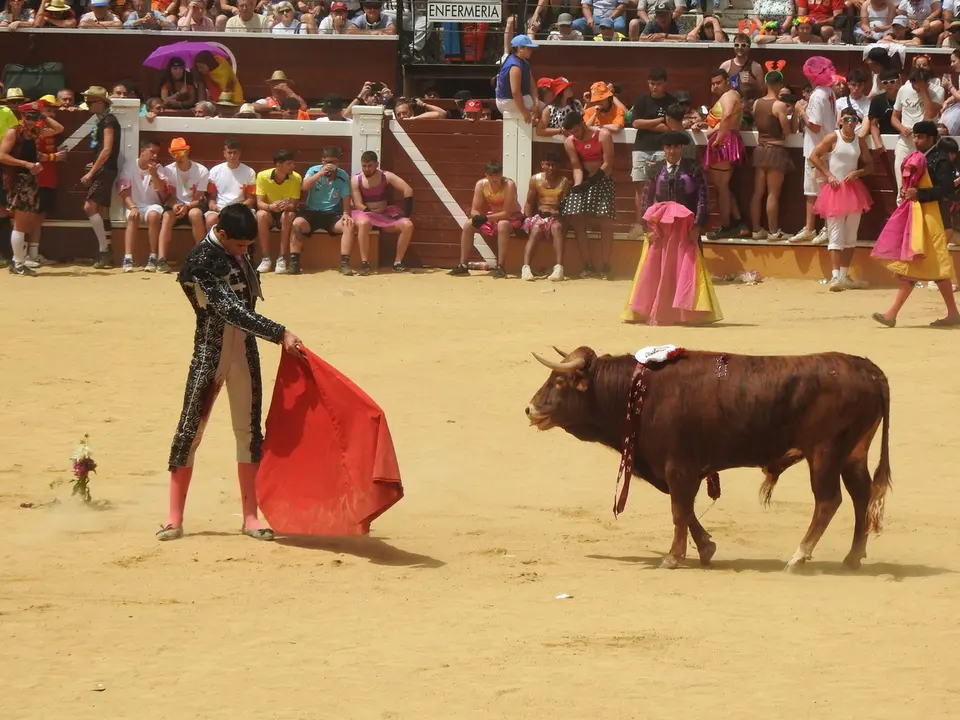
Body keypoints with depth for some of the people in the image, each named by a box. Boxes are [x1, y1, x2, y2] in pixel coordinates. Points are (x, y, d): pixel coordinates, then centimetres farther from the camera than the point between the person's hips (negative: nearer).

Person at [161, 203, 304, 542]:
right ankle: (174, 518, 0)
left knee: (248, 430, 8)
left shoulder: (235, 250, 4)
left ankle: (250, 516, 13)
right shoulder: (202, 261, -21)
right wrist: (279, 334, -30)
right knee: (191, 428, -4)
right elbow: (230, 310, -27)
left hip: (245, 349, 7)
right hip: (210, 353, -7)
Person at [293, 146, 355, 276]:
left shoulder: (343, 176, 1)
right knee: (297, 223, -31)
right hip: (312, 212, -1)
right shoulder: (314, 171, -1)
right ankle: (294, 262, -25)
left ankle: (344, 263, -27)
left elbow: (346, 198, 0)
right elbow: (304, 187, -17)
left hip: (333, 214, 1)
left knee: (349, 225, -28)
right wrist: (320, 174, -25)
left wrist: (346, 214, -18)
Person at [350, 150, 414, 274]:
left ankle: (397, 262, -9)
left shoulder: (386, 177, -5)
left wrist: (405, 214, -19)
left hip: (385, 213, 3)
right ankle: (364, 263, -35)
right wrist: (374, 213, -24)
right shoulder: (356, 180, -8)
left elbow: (408, 190, -12)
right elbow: (358, 205, -13)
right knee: (363, 223, -41)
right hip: (366, 214, -3)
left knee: (408, 225, -20)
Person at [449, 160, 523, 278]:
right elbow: (474, 210, -11)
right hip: (493, 217, 6)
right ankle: (462, 265, -9)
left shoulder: (509, 185, -28)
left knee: (502, 225, -39)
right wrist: (477, 217, -35)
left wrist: (486, 218, -38)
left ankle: (501, 267, -36)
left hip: (512, 217, -6)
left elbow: (507, 213, -30)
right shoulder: (481, 184, -14)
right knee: (468, 225, -13)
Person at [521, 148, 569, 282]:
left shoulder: (564, 182, 0)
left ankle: (559, 268, -49)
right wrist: (528, 219, -4)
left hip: (556, 217, -1)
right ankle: (526, 267, -46)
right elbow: (530, 202, 8)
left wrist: (558, 212, -21)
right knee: (535, 230, -33)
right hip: (539, 216, 1)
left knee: (557, 227, -36)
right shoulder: (535, 180, 5)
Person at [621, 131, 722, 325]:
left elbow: (702, 198, -4)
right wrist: (648, 227, -7)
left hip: (685, 228, -2)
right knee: (657, 272, 2)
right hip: (659, 227, 2)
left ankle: (685, 313, -1)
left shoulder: (693, 169, 1)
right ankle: (655, 312, 6)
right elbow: (647, 199, 4)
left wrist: (697, 225, -13)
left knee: (685, 271, -2)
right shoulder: (656, 170, 7)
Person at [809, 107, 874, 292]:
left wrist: (857, 173, -10)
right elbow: (814, 156, -5)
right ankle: (836, 276, -14)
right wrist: (828, 175, -11)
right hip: (835, 189, -5)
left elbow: (869, 165, 10)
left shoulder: (860, 141, 6)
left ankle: (844, 275, 16)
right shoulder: (833, 138, -6)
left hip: (853, 189, 5)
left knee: (850, 236, 9)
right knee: (836, 236, -9)